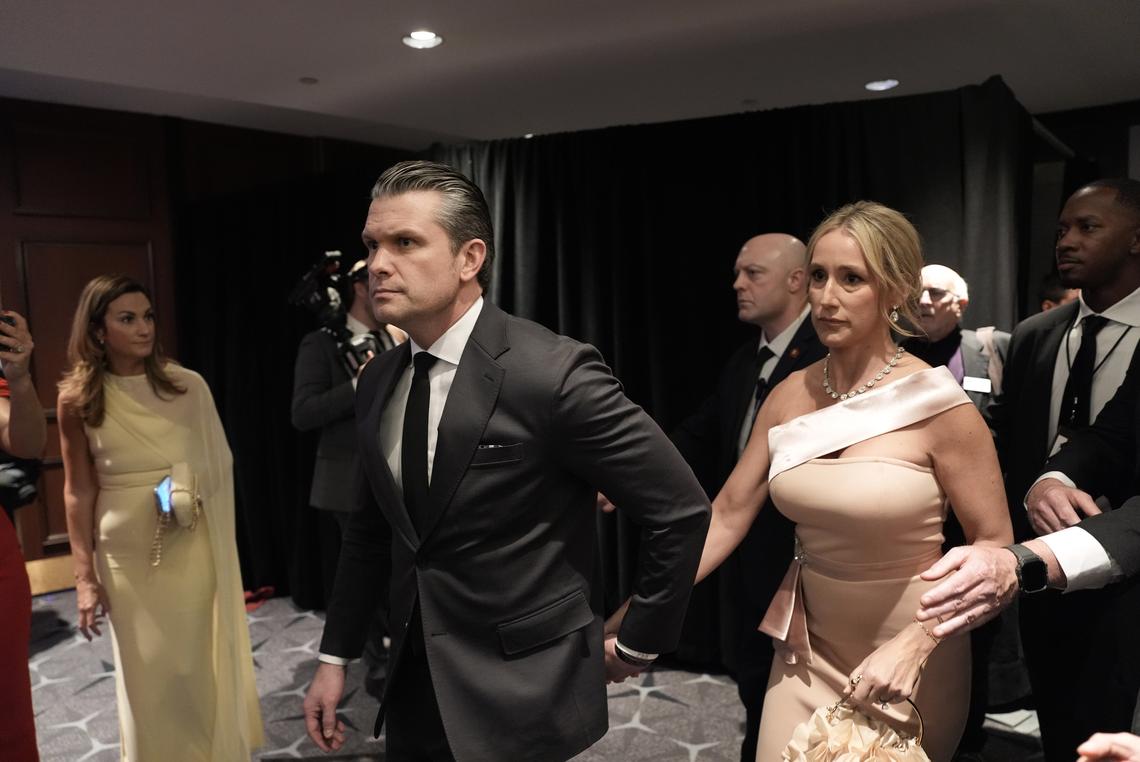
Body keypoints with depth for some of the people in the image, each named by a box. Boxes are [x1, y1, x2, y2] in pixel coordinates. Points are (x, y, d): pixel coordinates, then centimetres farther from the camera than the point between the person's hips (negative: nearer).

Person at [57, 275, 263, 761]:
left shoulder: (188, 386, -3)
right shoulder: (78, 398, -4)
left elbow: (219, 463, 7)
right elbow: (78, 492, -1)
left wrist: (194, 492, -11)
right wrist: (85, 576, -2)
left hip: (194, 546, 1)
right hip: (128, 553, 0)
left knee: (201, 658, 10)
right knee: (149, 672, 9)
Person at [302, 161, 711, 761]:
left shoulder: (554, 372, -22)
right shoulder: (377, 382, 1)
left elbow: (681, 510, -16)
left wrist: (637, 644, -7)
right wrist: (335, 655, 11)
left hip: (521, 700, -6)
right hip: (414, 691, 6)